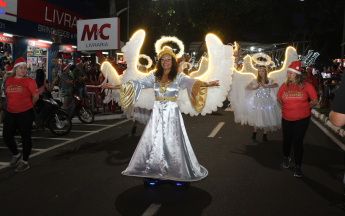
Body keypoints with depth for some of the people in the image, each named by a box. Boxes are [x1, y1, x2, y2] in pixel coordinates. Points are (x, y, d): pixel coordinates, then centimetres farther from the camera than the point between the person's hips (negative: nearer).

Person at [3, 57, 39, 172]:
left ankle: (25, 162, 19)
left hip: (25, 113, -5)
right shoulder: (8, 80, 8)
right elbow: (7, 95, 21)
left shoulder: (28, 81, -7)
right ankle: (16, 155, 33)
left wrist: (27, 105, 6)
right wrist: (14, 104, 15)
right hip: (10, 113, 5)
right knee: (7, 136, 6)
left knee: (26, 136, 4)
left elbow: (36, 96, -6)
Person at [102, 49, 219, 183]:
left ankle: (178, 171, 14)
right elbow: (138, 83, 4)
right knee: (153, 141, 5)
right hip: (157, 113, 3)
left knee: (172, 142, -2)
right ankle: (153, 168, 20)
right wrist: (116, 86, -2)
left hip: (172, 113, -3)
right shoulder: (154, 76, 7)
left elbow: (190, 82, -19)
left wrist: (205, 84, -40)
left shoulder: (178, 77, -2)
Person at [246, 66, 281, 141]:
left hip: (268, 102, 1)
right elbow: (247, 87, -6)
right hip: (258, 102, -1)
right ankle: (254, 132, 20)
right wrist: (255, 88, -21)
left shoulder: (269, 80, 4)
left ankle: (265, 134, 17)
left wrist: (265, 86, -23)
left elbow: (276, 85, -16)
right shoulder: (255, 80, 3)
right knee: (258, 118, -1)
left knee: (267, 118, 2)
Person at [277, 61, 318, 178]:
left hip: (302, 119, -3)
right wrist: (287, 107, 8)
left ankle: (298, 166, 13)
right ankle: (286, 157, 41)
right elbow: (279, 98, 15)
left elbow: (315, 100, 1)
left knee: (298, 141, -2)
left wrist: (303, 108, 3)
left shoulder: (306, 85, -8)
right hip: (286, 119, 3)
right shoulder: (284, 85, -1)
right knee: (287, 140, 12)